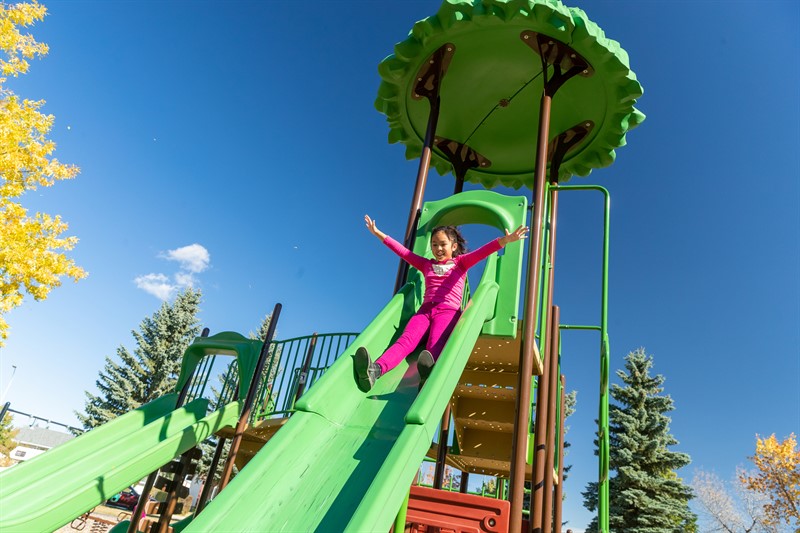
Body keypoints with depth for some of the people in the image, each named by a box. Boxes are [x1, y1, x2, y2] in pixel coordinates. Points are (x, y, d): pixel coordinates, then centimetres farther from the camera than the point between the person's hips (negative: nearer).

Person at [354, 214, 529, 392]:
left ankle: (428, 374, -68)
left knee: (435, 346, -34)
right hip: (425, 310, 2)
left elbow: (483, 251, 5)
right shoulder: (426, 264, 29)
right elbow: (402, 251, 32)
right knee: (405, 340, -28)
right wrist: (379, 234, 34)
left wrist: (505, 240, -12)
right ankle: (375, 370, -56)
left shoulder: (460, 262, 21)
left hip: (448, 311, -2)